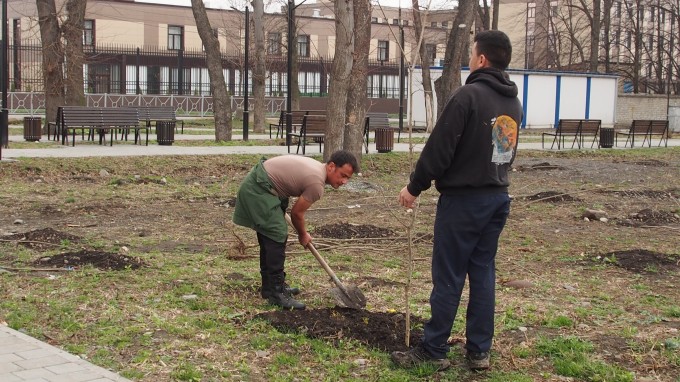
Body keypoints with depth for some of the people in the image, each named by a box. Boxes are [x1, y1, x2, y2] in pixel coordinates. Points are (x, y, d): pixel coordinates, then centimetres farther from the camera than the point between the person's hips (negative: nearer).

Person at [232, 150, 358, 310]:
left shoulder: (316, 167, 9)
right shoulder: (317, 184, -20)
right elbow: (296, 213, -8)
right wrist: (303, 235, 10)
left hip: (255, 183, 11)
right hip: (259, 190, -11)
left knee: (269, 237, 16)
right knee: (277, 237, -12)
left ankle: (270, 285, 26)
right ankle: (276, 292, -9)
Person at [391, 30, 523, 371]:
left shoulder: (468, 95, -16)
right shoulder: (513, 102, 9)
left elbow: (439, 148, -16)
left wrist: (415, 187, -6)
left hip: (463, 199, -8)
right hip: (498, 198, 8)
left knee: (448, 277, -1)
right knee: (483, 273, 12)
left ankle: (433, 350, 7)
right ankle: (479, 351, 16)